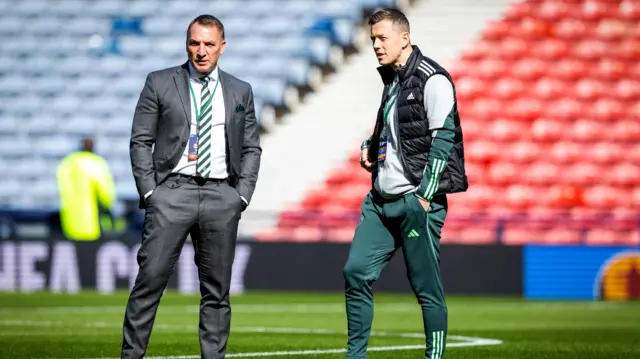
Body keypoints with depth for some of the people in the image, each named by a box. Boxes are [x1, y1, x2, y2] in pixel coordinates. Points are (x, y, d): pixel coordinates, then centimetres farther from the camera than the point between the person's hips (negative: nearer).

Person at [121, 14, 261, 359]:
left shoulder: (240, 92, 12)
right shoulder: (160, 84, 5)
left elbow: (251, 148, 14)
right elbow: (140, 141, 4)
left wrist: (242, 195, 2)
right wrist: (149, 191, -6)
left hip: (222, 196, 2)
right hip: (173, 189, -2)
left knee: (216, 289, 5)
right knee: (150, 279, -7)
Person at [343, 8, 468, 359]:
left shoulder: (432, 80, -9)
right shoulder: (392, 80, 17)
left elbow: (443, 139, -15)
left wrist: (424, 197, -18)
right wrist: (369, 146, 12)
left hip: (416, 201, -8)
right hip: (381, 199, 8)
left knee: (426, 287, -4)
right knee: (355, 272, 1)